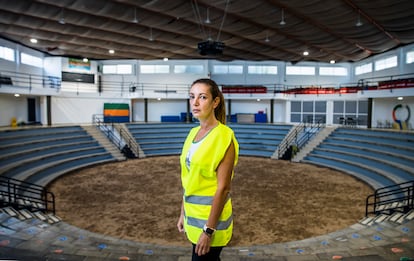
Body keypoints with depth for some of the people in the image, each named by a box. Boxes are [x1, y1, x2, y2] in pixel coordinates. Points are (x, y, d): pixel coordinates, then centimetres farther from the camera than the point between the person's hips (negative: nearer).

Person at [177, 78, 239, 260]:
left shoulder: (223, 136, -18)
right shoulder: (193, 133, 4)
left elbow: (223, 188, -19)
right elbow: (189, 180, 10)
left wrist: (209, 230, -18)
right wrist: (183, 213, 12)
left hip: (211, 216, -7)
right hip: (194, 213, 7)